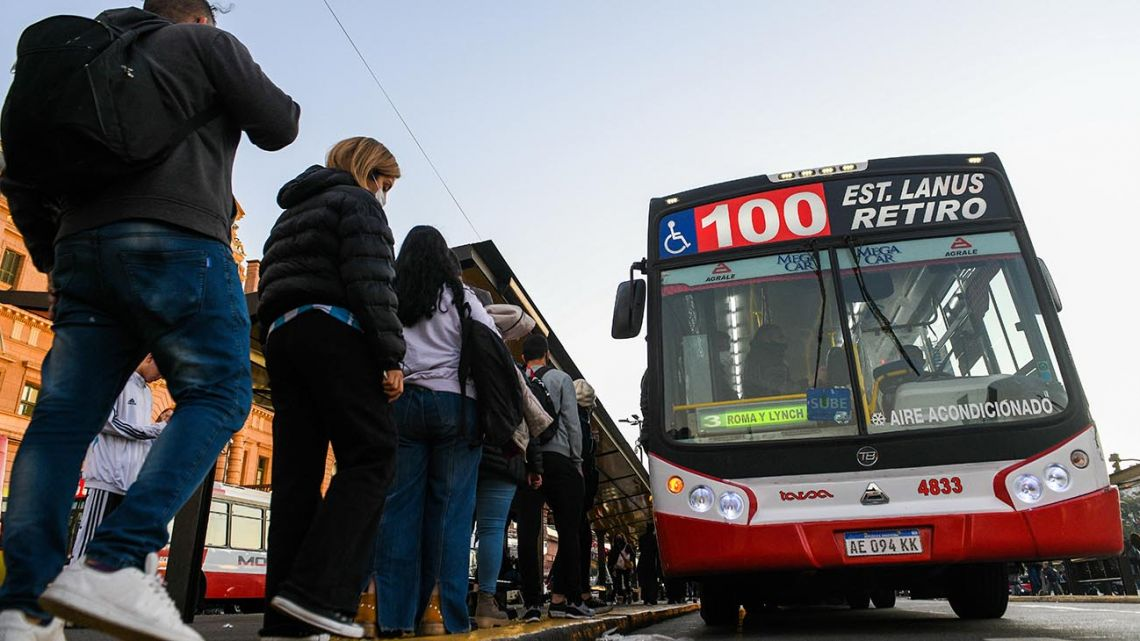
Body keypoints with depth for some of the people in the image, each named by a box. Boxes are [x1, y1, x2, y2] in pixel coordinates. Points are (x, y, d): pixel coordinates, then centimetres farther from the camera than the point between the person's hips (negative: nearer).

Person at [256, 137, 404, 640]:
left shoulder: (291, 215, 32)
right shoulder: (358, 202, 6)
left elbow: (271, 285, 25)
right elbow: (371, 283, -10)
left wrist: (282, 347, 21)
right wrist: (391, 356, -14)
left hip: (279, 334, 8)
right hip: (334, 330, -8)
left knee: (297, 473, 2)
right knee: (372, 455, -9)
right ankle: (314, 589, -20)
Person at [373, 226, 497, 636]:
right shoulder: (460, 296, 9)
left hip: (401, 401, 2)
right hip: (454, 402, -1)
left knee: (399, 509, 1)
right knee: (450, 510, -2)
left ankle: (394, 618, -2)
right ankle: (448, 617, -3)